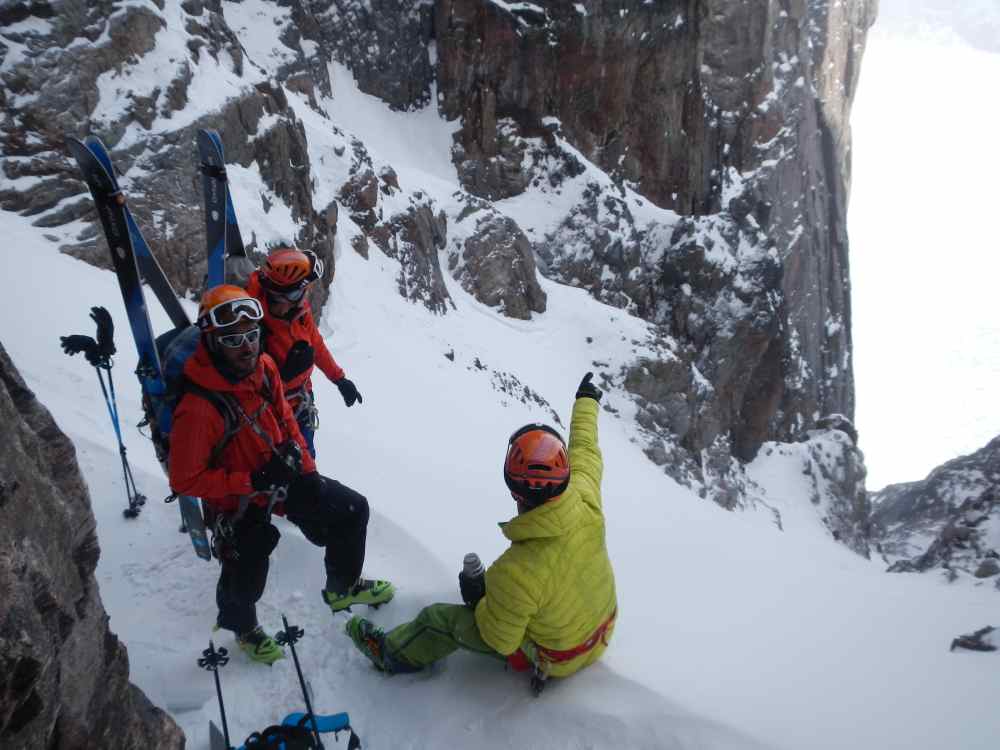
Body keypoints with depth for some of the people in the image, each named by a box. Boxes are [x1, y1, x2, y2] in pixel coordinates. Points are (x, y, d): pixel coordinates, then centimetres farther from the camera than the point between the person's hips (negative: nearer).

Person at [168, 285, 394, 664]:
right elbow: (184, 480, -25)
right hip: (238, 502, -6)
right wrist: (251, 481, -27)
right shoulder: (198, 408, -33)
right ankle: (243, 627, 44)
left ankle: (342, 588, 36)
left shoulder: (264, 367, -12)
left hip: (282, 476, 7)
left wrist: (308, 470, 2)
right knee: (246, 579, 5)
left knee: (352, 509, 11)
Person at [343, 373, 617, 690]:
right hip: (602, 631, 6)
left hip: (555, 657, -5)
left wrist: (477, 599, -4)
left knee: (439, 617, 8)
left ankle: (390, 652, 35)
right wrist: (586, 399, 14)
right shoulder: (586, 501, -27)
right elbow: (585, 451, -4)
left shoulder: (515, 572, -40)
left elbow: (501, 640, -23)